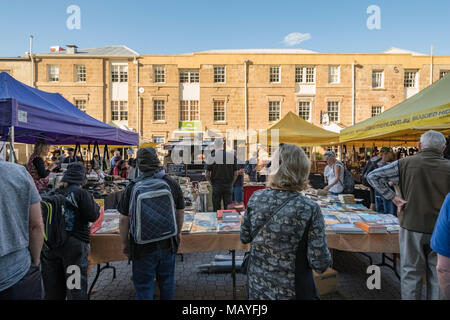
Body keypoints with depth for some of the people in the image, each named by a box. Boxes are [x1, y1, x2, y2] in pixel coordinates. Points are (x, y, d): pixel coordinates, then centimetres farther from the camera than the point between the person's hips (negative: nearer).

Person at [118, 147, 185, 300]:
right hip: (168, 243, 3)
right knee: (167, 282, 21)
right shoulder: (172, 183, -6)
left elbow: (124, 219, -10)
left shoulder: (132, 188, -14)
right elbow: (180, 211, 4)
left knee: (144, 286, 15)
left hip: (142, 246, -2)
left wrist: (124, 242, 6)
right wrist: (178, 232, 18)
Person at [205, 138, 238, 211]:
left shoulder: (211, 157, -7)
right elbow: (236, 174, 1)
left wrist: (212, 183, 7)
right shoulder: (232, 156, 0)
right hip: (228, 186, 2)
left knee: (217, 209, 7)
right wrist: (231, 183, 12)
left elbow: (207, 175, -8)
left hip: (216, 186, -2)